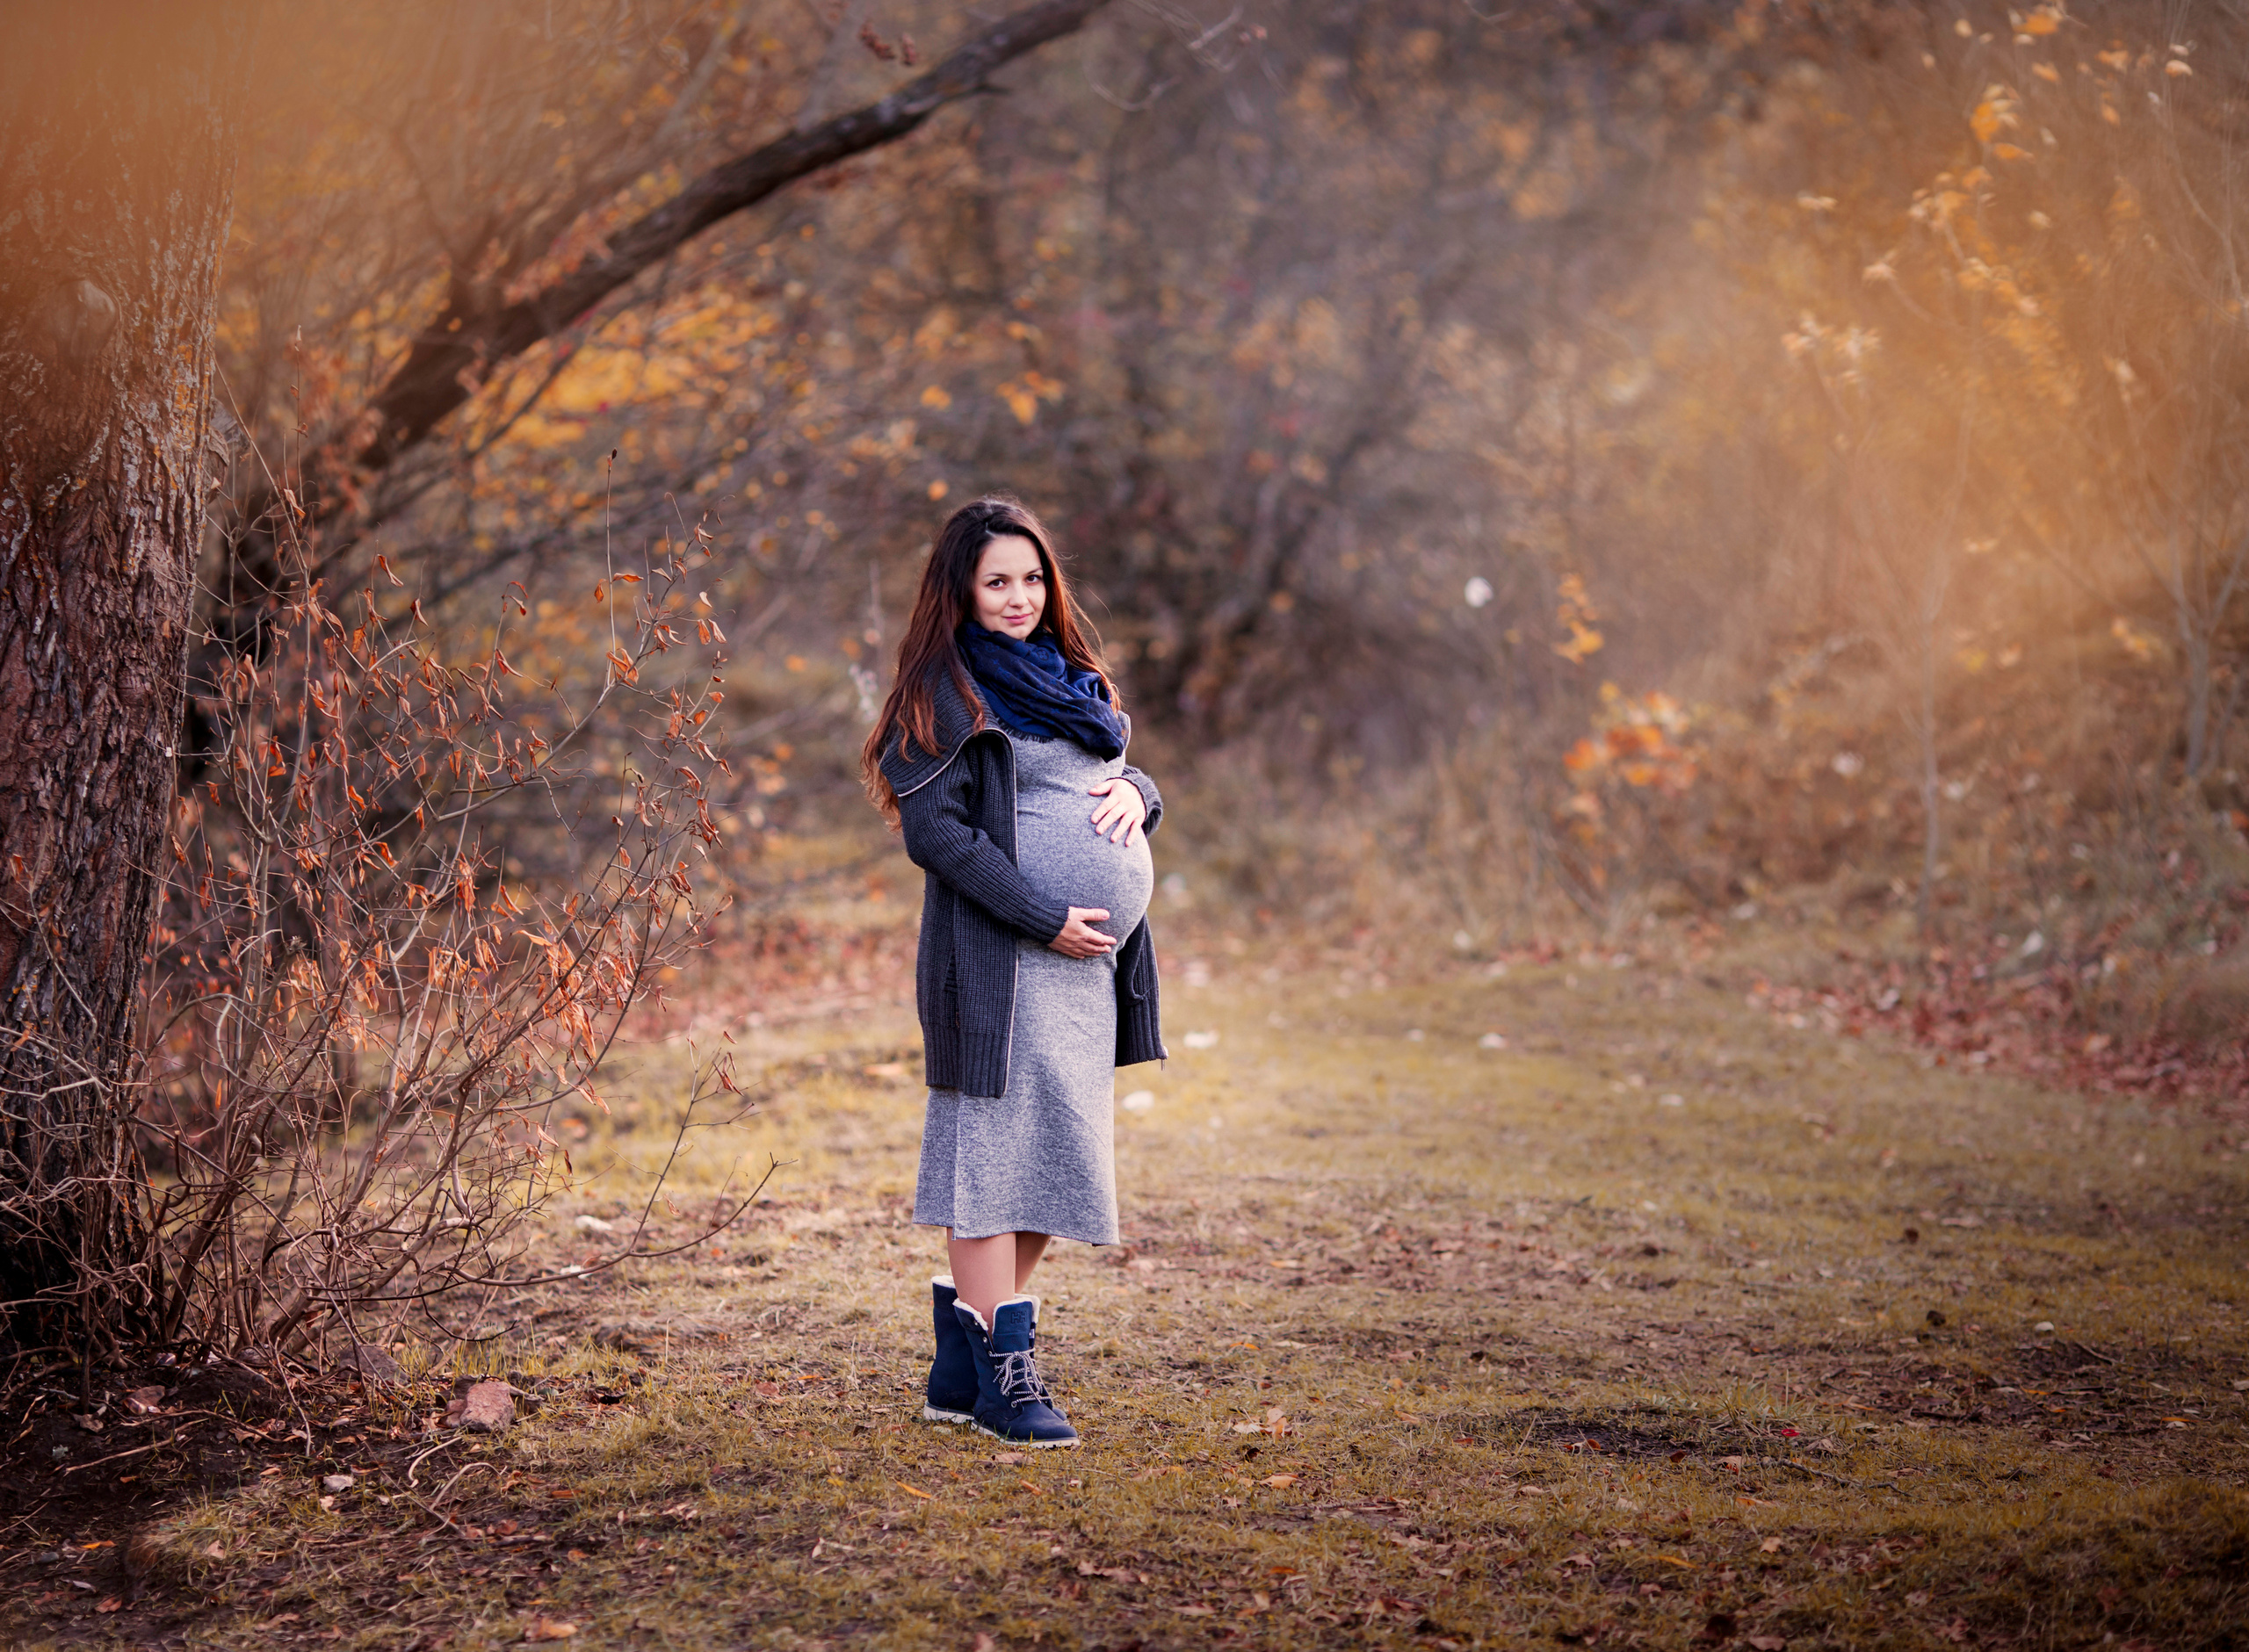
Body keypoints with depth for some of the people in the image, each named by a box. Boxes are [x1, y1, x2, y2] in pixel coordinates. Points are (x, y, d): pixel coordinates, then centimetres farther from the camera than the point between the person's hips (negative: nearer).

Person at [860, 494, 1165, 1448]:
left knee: (1051, 1163, 10)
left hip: (1088, 963, 8)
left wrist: (1135, 792, -1)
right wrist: (1046, 920, -18)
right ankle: (1002, 1374, 0)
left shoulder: (1068, 677, 17)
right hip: (1000, 961, -8)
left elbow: (1127, 770, 24)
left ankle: (963, 1363, 19)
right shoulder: (946, 689, -6)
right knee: (996, 1153, -6)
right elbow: (934, 829, -14)